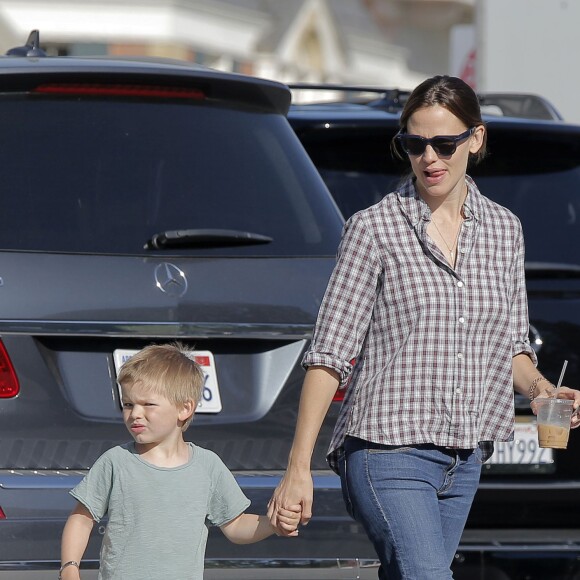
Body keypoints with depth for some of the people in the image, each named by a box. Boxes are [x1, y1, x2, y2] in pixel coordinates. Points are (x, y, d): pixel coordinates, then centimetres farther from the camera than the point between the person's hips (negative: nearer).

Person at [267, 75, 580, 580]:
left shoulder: (503, 229, 12)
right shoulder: (375, 228, -3)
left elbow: (511, 346, 19)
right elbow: (329, 354, -5)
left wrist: (539, 386, -4)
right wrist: (298, 468, -9)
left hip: (465, 460, 5)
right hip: (390, 455, -5)